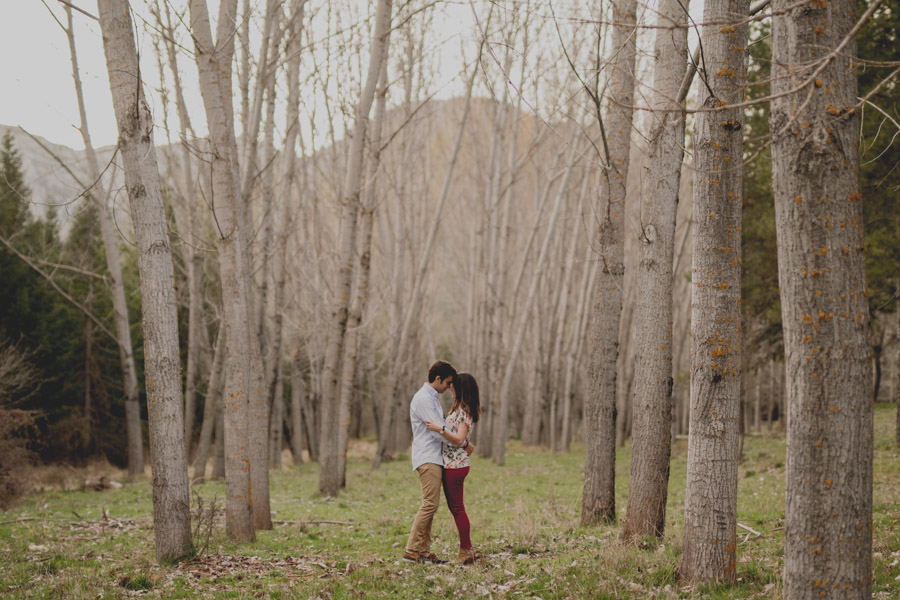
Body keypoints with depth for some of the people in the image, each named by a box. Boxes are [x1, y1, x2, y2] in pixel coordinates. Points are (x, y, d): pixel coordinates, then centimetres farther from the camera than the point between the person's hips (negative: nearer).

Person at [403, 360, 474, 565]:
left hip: (434, 459, 10)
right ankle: (411, 551, -13)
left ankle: (423, 551, 6)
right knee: (430, 504, -14)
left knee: (430, 505, 7)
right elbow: (438, 431, -17)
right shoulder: (423, 399, -13)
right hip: (428, 459, -10)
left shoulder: (432, 398, 20)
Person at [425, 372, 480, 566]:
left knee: (457, 507, -6)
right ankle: (467, 549, 16)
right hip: (450, 464, 10)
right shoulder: (460, 409, 16)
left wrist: (440, 429, -28)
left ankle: (465, 551, -1)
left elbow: (459, 439, -22)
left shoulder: (464, 411, -14)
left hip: (455, 464, -10)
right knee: (455, 507, 12)